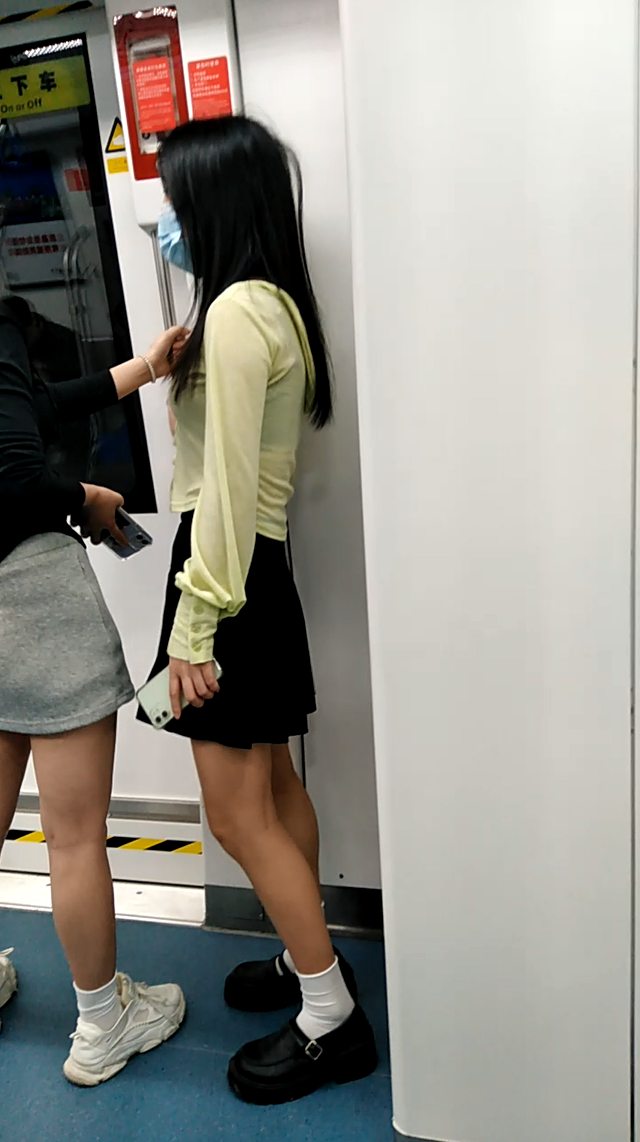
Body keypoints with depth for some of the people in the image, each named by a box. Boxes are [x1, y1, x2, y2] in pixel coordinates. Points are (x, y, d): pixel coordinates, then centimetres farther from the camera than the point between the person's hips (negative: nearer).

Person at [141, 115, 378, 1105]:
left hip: (228, 572, -10)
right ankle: (310, 956, 37)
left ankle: (332, 1020, 17)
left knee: (239, 814, 1)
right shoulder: (277, 304, 12)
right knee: (273, 786, 19)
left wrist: (194, 626, -18)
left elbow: (227, 483, -21)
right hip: (261, 567, 10)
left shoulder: (238, 309, -16)